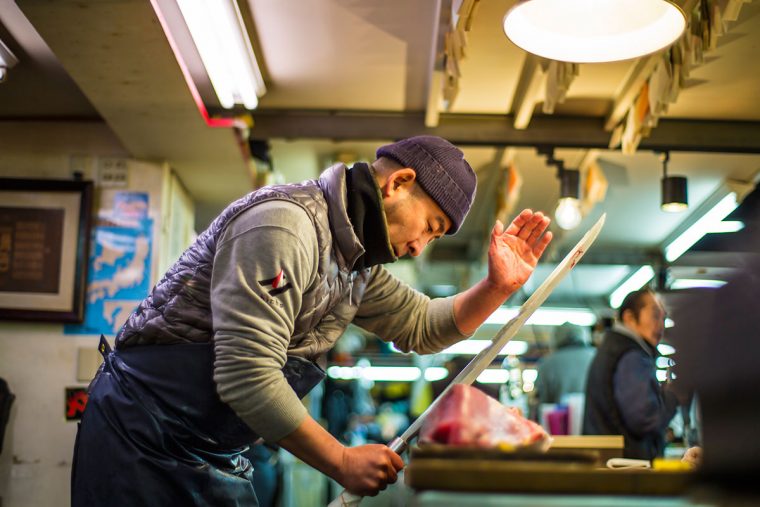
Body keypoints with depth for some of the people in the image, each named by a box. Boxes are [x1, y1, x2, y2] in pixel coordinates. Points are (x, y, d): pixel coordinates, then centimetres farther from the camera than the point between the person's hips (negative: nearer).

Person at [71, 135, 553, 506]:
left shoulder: (356, 261, 9)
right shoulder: (285, 224, -23)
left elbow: (424, 326, 19)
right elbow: (247, 376, -28)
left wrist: (499, 287, 2)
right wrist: (342, 461, -19)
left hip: (214, 456, 9)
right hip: (147, 439, -9)